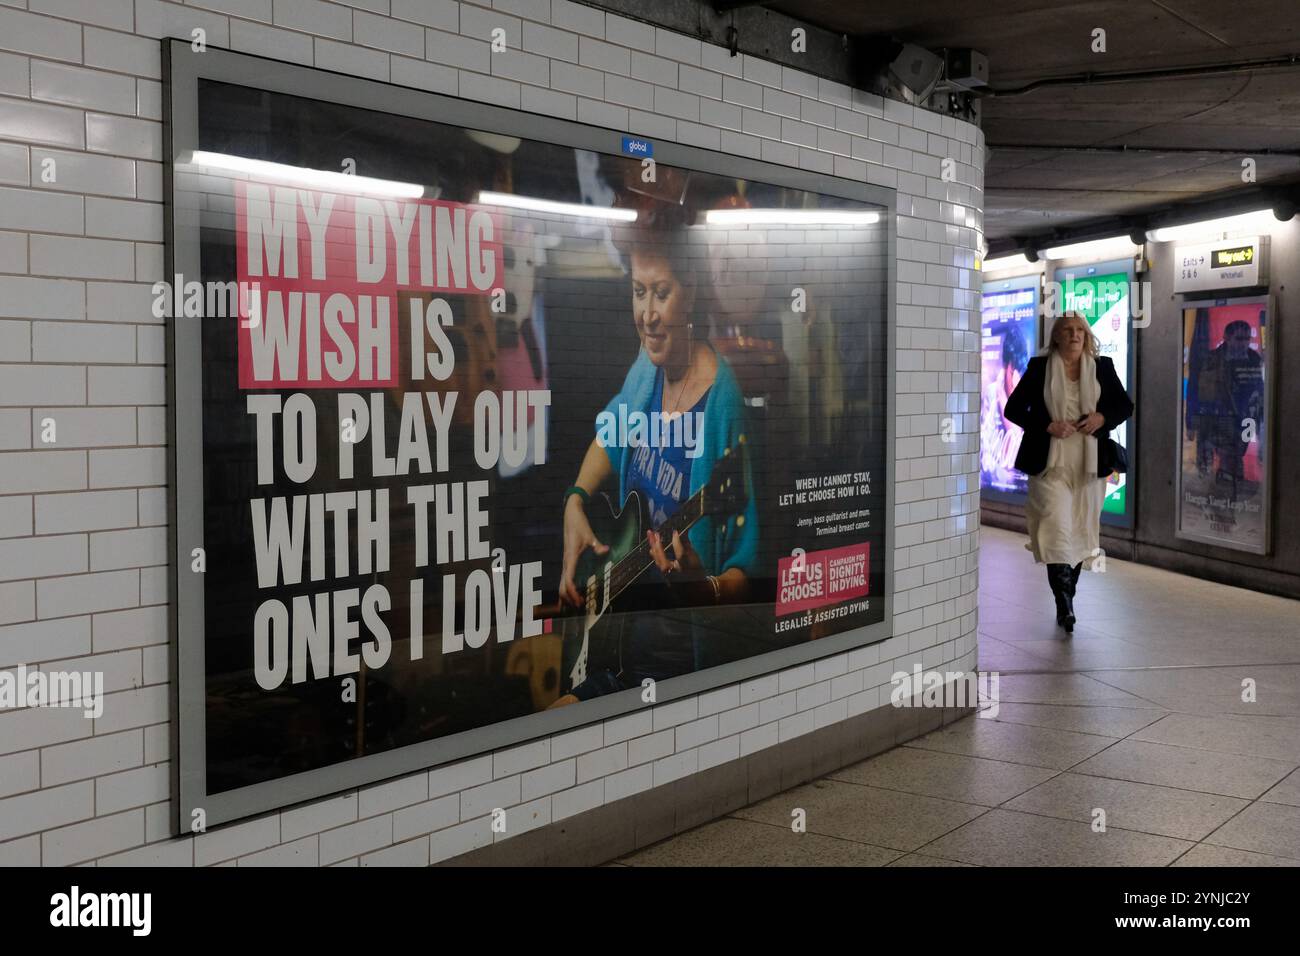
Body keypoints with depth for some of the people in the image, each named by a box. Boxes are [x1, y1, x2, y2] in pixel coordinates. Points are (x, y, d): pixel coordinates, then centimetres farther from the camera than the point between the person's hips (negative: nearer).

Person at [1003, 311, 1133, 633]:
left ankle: (1066, 601, 21)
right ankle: (1064, 603, -17)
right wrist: (1048, 426, -13)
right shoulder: (1039, 367, 2)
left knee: (1081, 531, 8)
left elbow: (1125, 406, 15)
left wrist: (1103, 417, -7)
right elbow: (1013, 408, 2)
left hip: (1089, 462, 3)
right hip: (1050, 461, -3)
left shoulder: (1102, 366, 8)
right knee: (1057, 527, -15)